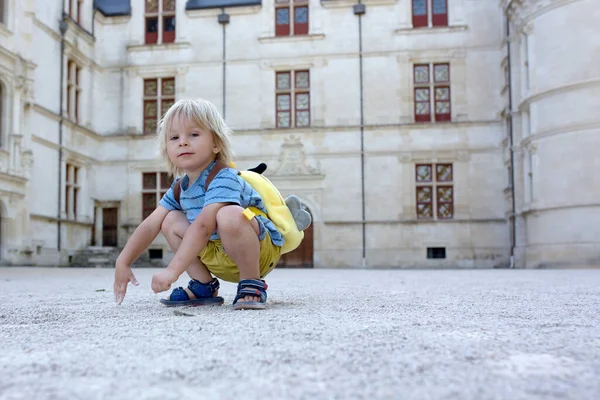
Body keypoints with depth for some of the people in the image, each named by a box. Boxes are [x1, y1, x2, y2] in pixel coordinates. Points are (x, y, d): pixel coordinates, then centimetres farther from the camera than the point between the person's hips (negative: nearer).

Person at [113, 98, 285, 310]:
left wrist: (173, 270, -39)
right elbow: (150, 226, 4)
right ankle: (204, 286, 7)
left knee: (229, 215, -37)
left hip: (260, 251, -8)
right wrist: (123, 263, -3)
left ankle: (252, 284, -18)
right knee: (171, 221, 4)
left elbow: (203, 226, -35)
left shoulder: (224, 179, -24)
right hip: (218, 257, 9)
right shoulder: (179, 188, 3)